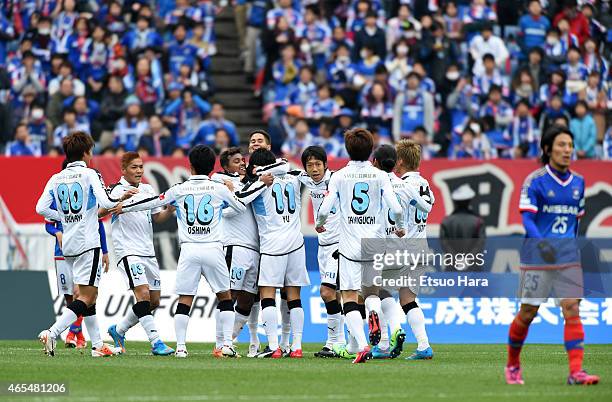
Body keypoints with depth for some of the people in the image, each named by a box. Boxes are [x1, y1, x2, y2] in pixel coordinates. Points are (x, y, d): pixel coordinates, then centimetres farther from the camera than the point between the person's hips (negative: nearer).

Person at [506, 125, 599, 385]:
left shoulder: (578, 182, 9)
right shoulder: (535, 181, -7)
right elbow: (527, 218, -14)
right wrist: (542, 244, -28)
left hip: (568, 257, 4)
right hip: (537, 256, -4)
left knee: (572, 309, -9)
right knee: (528, 313, 3)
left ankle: (576, 371, -14)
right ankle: (512, 365, 23)